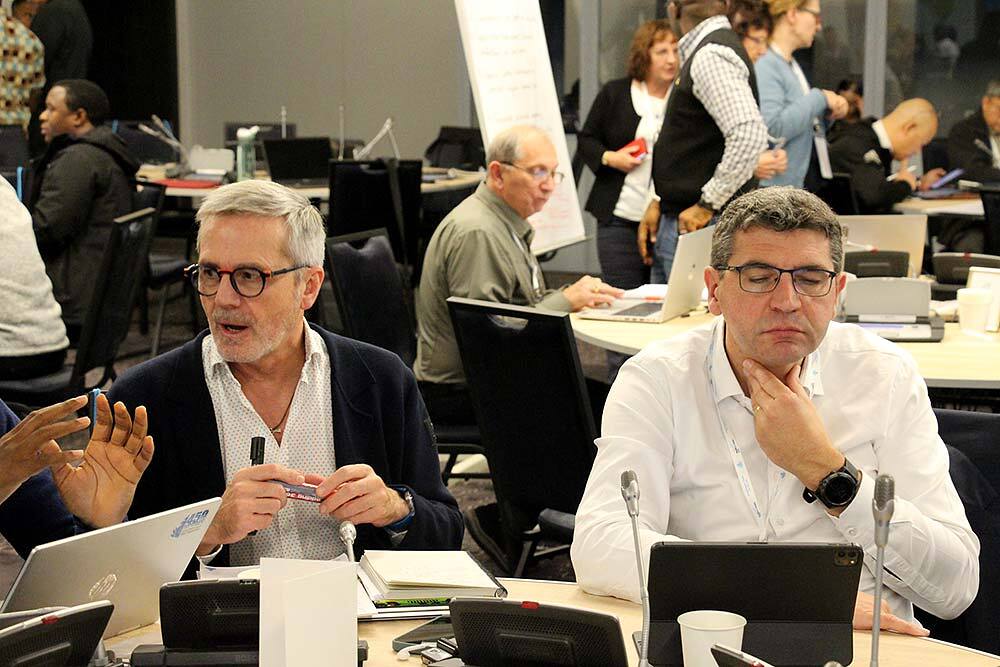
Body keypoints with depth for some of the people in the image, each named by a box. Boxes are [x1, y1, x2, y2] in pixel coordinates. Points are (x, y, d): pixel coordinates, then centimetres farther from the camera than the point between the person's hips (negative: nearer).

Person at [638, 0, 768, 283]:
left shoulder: (710, 57, -16)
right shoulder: (699, 54, 15)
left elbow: (750, 136, -28)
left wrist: (706, 205, -21)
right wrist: (660, 202, 13)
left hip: (703, 228, -10)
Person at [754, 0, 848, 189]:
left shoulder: (792, 64, 15)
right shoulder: (765, 65, -15)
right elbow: (773, 127, -27)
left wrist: (830, 109, 4)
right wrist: (819, 98, -16)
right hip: (781, 186, -10)